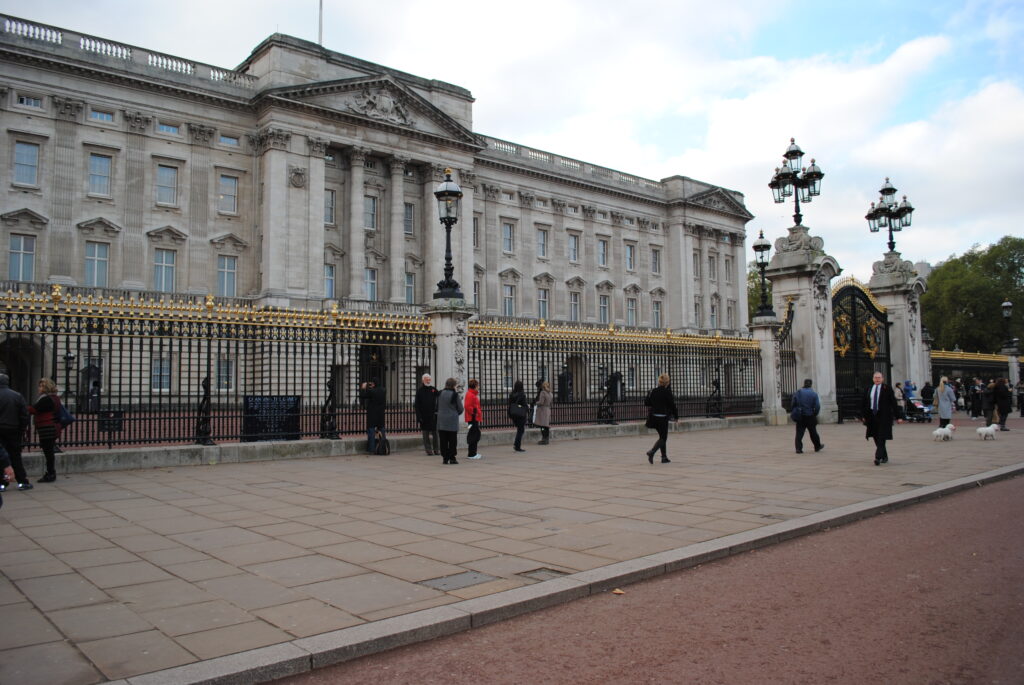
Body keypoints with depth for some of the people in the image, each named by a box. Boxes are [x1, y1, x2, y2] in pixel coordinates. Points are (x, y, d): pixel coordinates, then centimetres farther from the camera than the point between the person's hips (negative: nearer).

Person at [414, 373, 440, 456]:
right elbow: (417, 405, 0)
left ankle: (436, 449, 13)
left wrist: (437, 412, -2)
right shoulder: (419, 390, 2)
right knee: (426, 434, 3)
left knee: (435, 433, 4)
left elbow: (438, 402, 10)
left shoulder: (434, 390, 8)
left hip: (433, 415, 1)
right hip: (424, 416, -1)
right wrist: (419, 417, -7)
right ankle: (429, 450, 9)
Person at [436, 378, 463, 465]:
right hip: (452, 421, -3)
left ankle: (445, 458, 8)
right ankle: (452, 458, 5)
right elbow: (460, 409, -2)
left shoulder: (440, 394, 3)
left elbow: (437, 407, 11)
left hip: (441, 421, 3)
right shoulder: (455, 395, -8)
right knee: (452, 440, 4)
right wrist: (457, 413, 18)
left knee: (443, 441, 7)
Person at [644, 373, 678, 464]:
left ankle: (664, 457, 18)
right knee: (663, 438, 1)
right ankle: (652, 451, -21)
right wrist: (676, 416, 2)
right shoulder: (667, 392, -11)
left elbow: (646, 403, 5)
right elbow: (672, 405, -9)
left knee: (662, 437, 17)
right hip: (663, 417, -6)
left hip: (654, 416, 6)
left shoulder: (653, 391, 3)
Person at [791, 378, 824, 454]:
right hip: (810, 416, -1)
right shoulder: (814, 394, -4)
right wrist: (815, 414, 6)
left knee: (799, 432, 1)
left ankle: (798, 448, -8)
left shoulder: (798, 393, -1)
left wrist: (795, 412, 8)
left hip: (800, 416, 1)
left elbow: (793, 404, -2)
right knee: (813, 432, 14)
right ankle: (817, 446, 30)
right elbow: (817, 406, -7)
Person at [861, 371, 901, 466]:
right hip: (872, 416, 4)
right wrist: (863, 416, 7)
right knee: (876, 438, 9)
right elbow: (863, 404, 12)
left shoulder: (887, 389, -2)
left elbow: (893, 403, -2)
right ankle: (884, 457, 23)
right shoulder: (868, 390, 9)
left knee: (881, 437, -9)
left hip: (884, 416, -4)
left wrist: (897, 417, -5)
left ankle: (878, 457, -12)